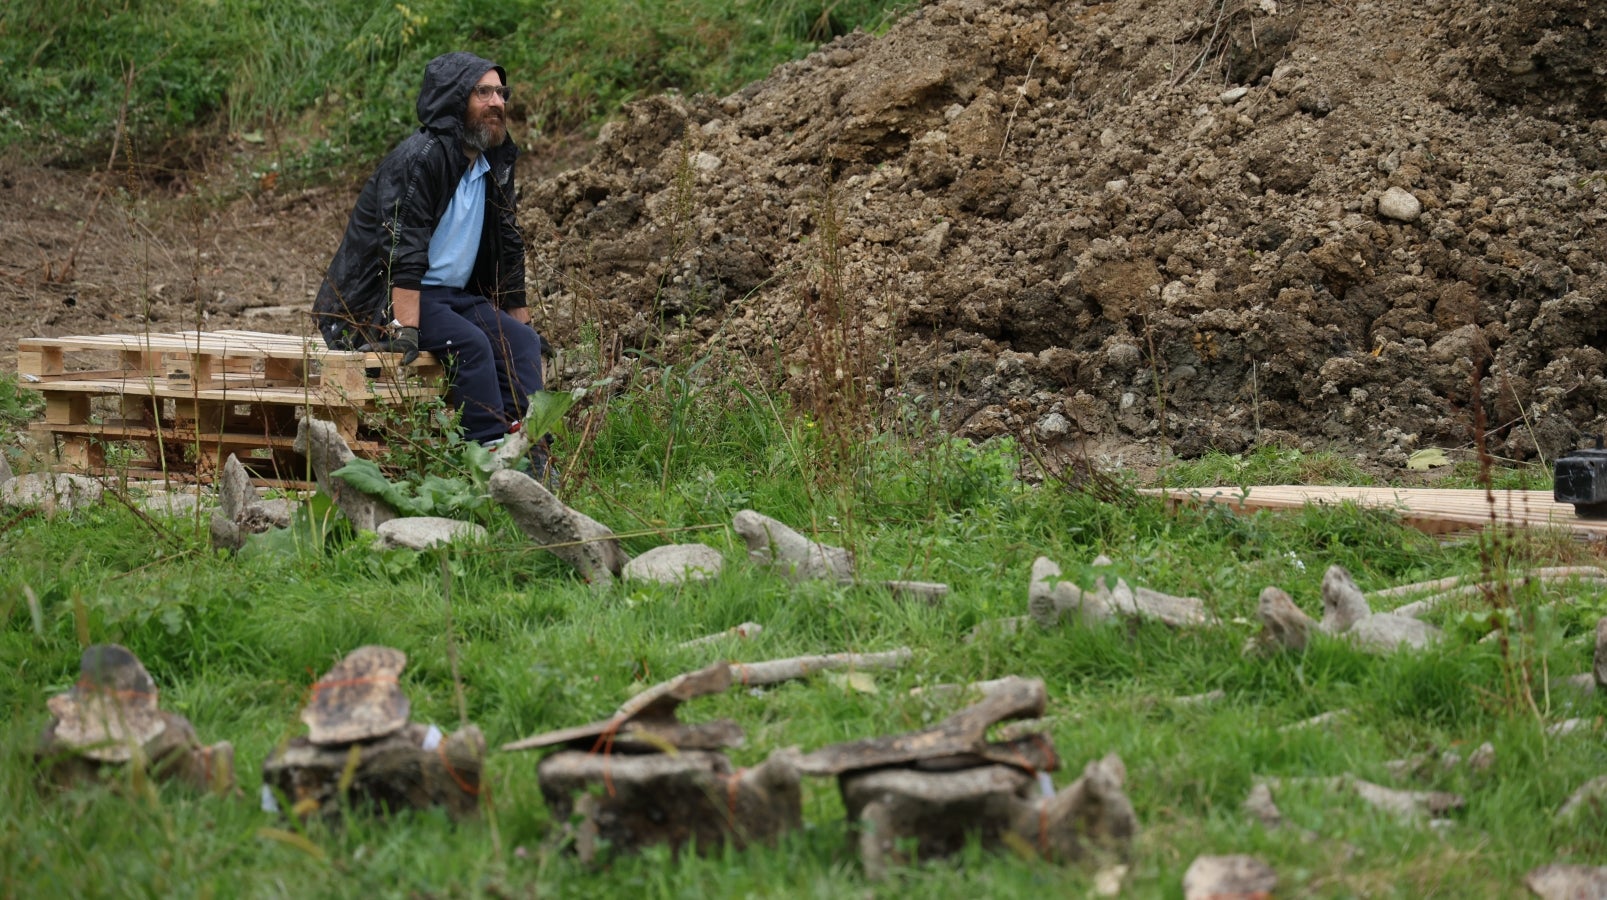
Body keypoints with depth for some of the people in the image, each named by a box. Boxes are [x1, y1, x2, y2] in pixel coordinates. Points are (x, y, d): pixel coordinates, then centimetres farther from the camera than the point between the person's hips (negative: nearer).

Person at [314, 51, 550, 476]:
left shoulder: (494, 166, 11)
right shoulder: (421, 158, -16)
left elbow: (508, 248, 19)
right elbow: (404, 250, -25)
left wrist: (521, 320, 18)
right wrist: (407, 328, -33)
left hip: (454, 293, 8)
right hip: (385, 299, -8)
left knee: (522, 342, -13)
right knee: (471, 343, -30)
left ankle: (531, 459, -21)